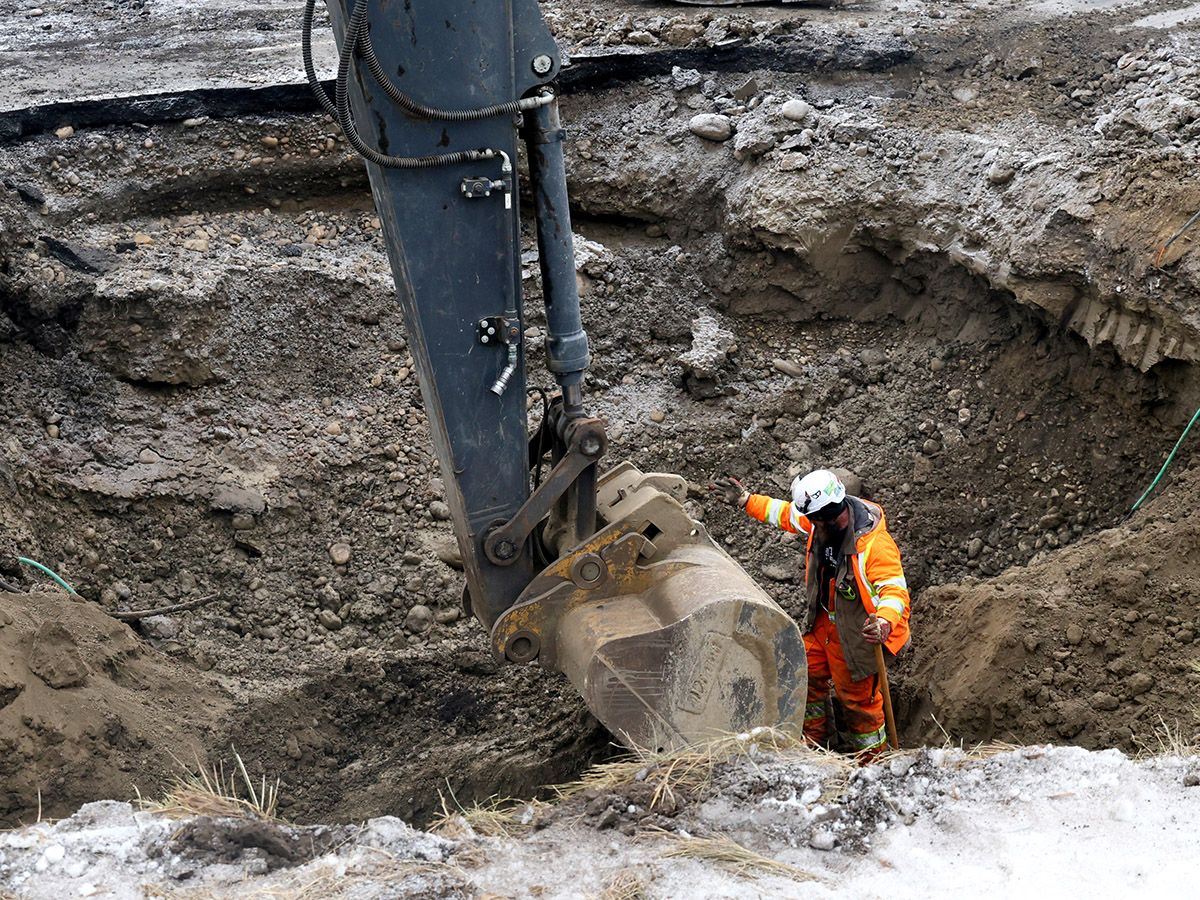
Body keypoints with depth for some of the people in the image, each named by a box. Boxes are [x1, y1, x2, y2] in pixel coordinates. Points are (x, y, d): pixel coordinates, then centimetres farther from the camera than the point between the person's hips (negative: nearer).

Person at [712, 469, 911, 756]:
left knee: (857, 695, 6)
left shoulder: (876, 544, -34)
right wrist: (746, 500, 7)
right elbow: (786, 514, 7)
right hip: (822, 621, 8)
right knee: (808, 675, 21)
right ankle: (813, 740, 45)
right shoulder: (820, 522, -11)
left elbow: (895, 589, -37)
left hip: (856, 632, -8)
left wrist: (885, 624, -56)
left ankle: (872, 756, 29)